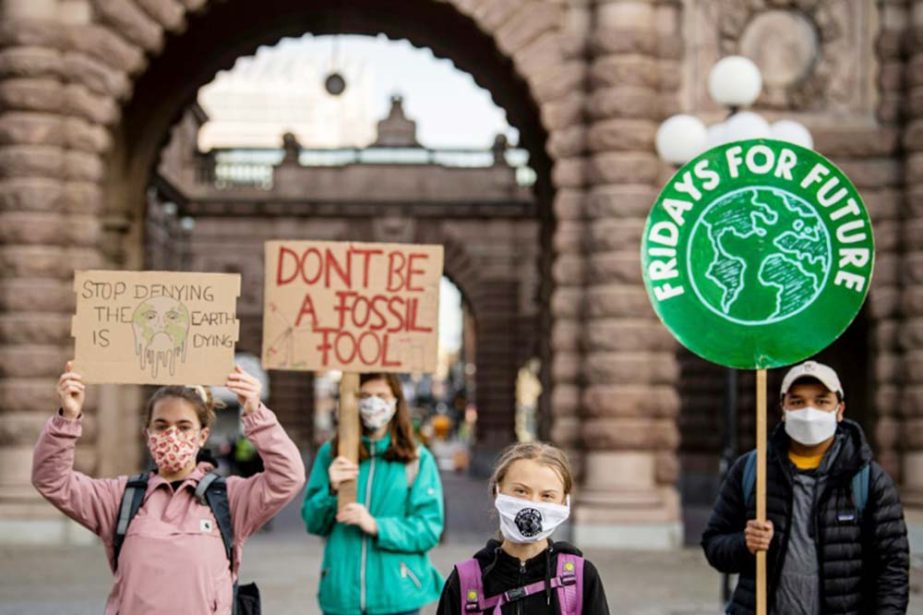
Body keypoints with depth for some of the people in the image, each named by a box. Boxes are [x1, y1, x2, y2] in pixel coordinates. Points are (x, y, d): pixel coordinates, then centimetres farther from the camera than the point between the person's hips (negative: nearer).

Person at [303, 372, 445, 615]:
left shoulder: (418, 460, 2)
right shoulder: (330, 454, 8)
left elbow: (430, 528, -4)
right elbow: (313, 522, 7)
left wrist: (376, 526, -17)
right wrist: (331, 490, -12)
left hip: (397, 595, -1)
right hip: (342, 593, 2)